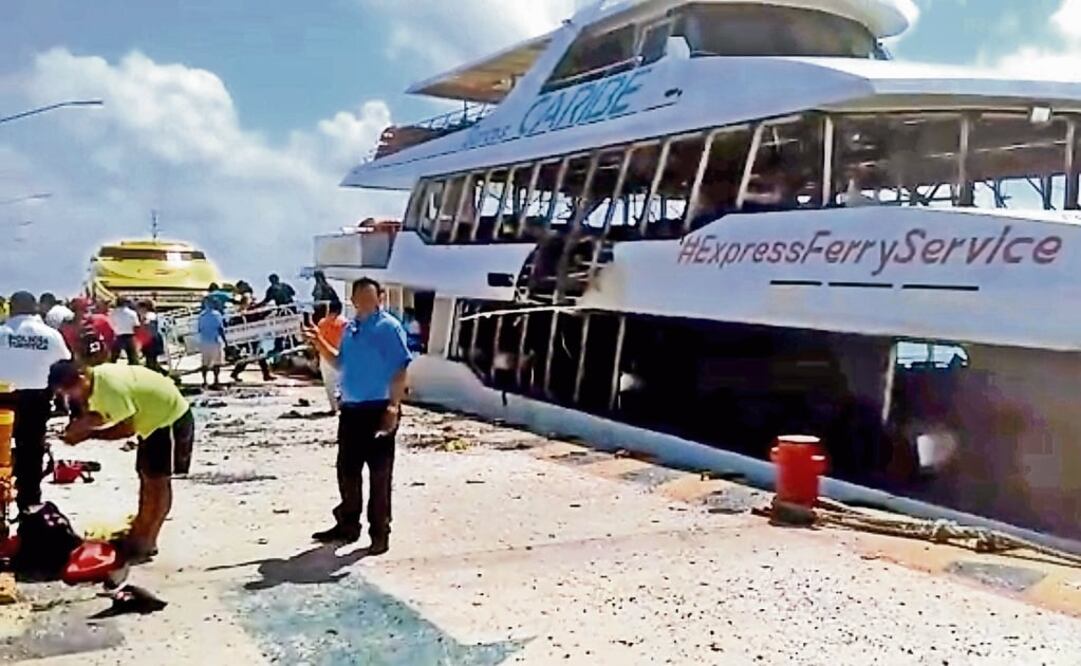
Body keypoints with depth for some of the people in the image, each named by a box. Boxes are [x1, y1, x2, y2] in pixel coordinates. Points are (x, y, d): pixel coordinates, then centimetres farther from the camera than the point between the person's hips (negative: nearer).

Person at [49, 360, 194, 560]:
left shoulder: (111, 386, -31)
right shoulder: (95, 382, -2)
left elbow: (127, 429, -26)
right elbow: (99, 415, 5)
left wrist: (89, 434, -19)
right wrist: (78, 425, -13)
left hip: (172, 418, -10)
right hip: (154, 418, 10)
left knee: (158, 480, -4)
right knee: (146, 476, 14)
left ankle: (146, 542, 3)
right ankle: (139, 533, 23)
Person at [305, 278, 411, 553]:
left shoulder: (389, 327, -9)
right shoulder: (350, 329, 14)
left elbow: (400, 370, -15)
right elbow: (340, 363, 26)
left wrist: (393, 407, -21)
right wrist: (319, 343, 12)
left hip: (378, 409, -8)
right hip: (350, 409, 8)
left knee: (379, 474, 0)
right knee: (347, 470, 15)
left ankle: (380, 533, 8)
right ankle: (347, 525, 28)